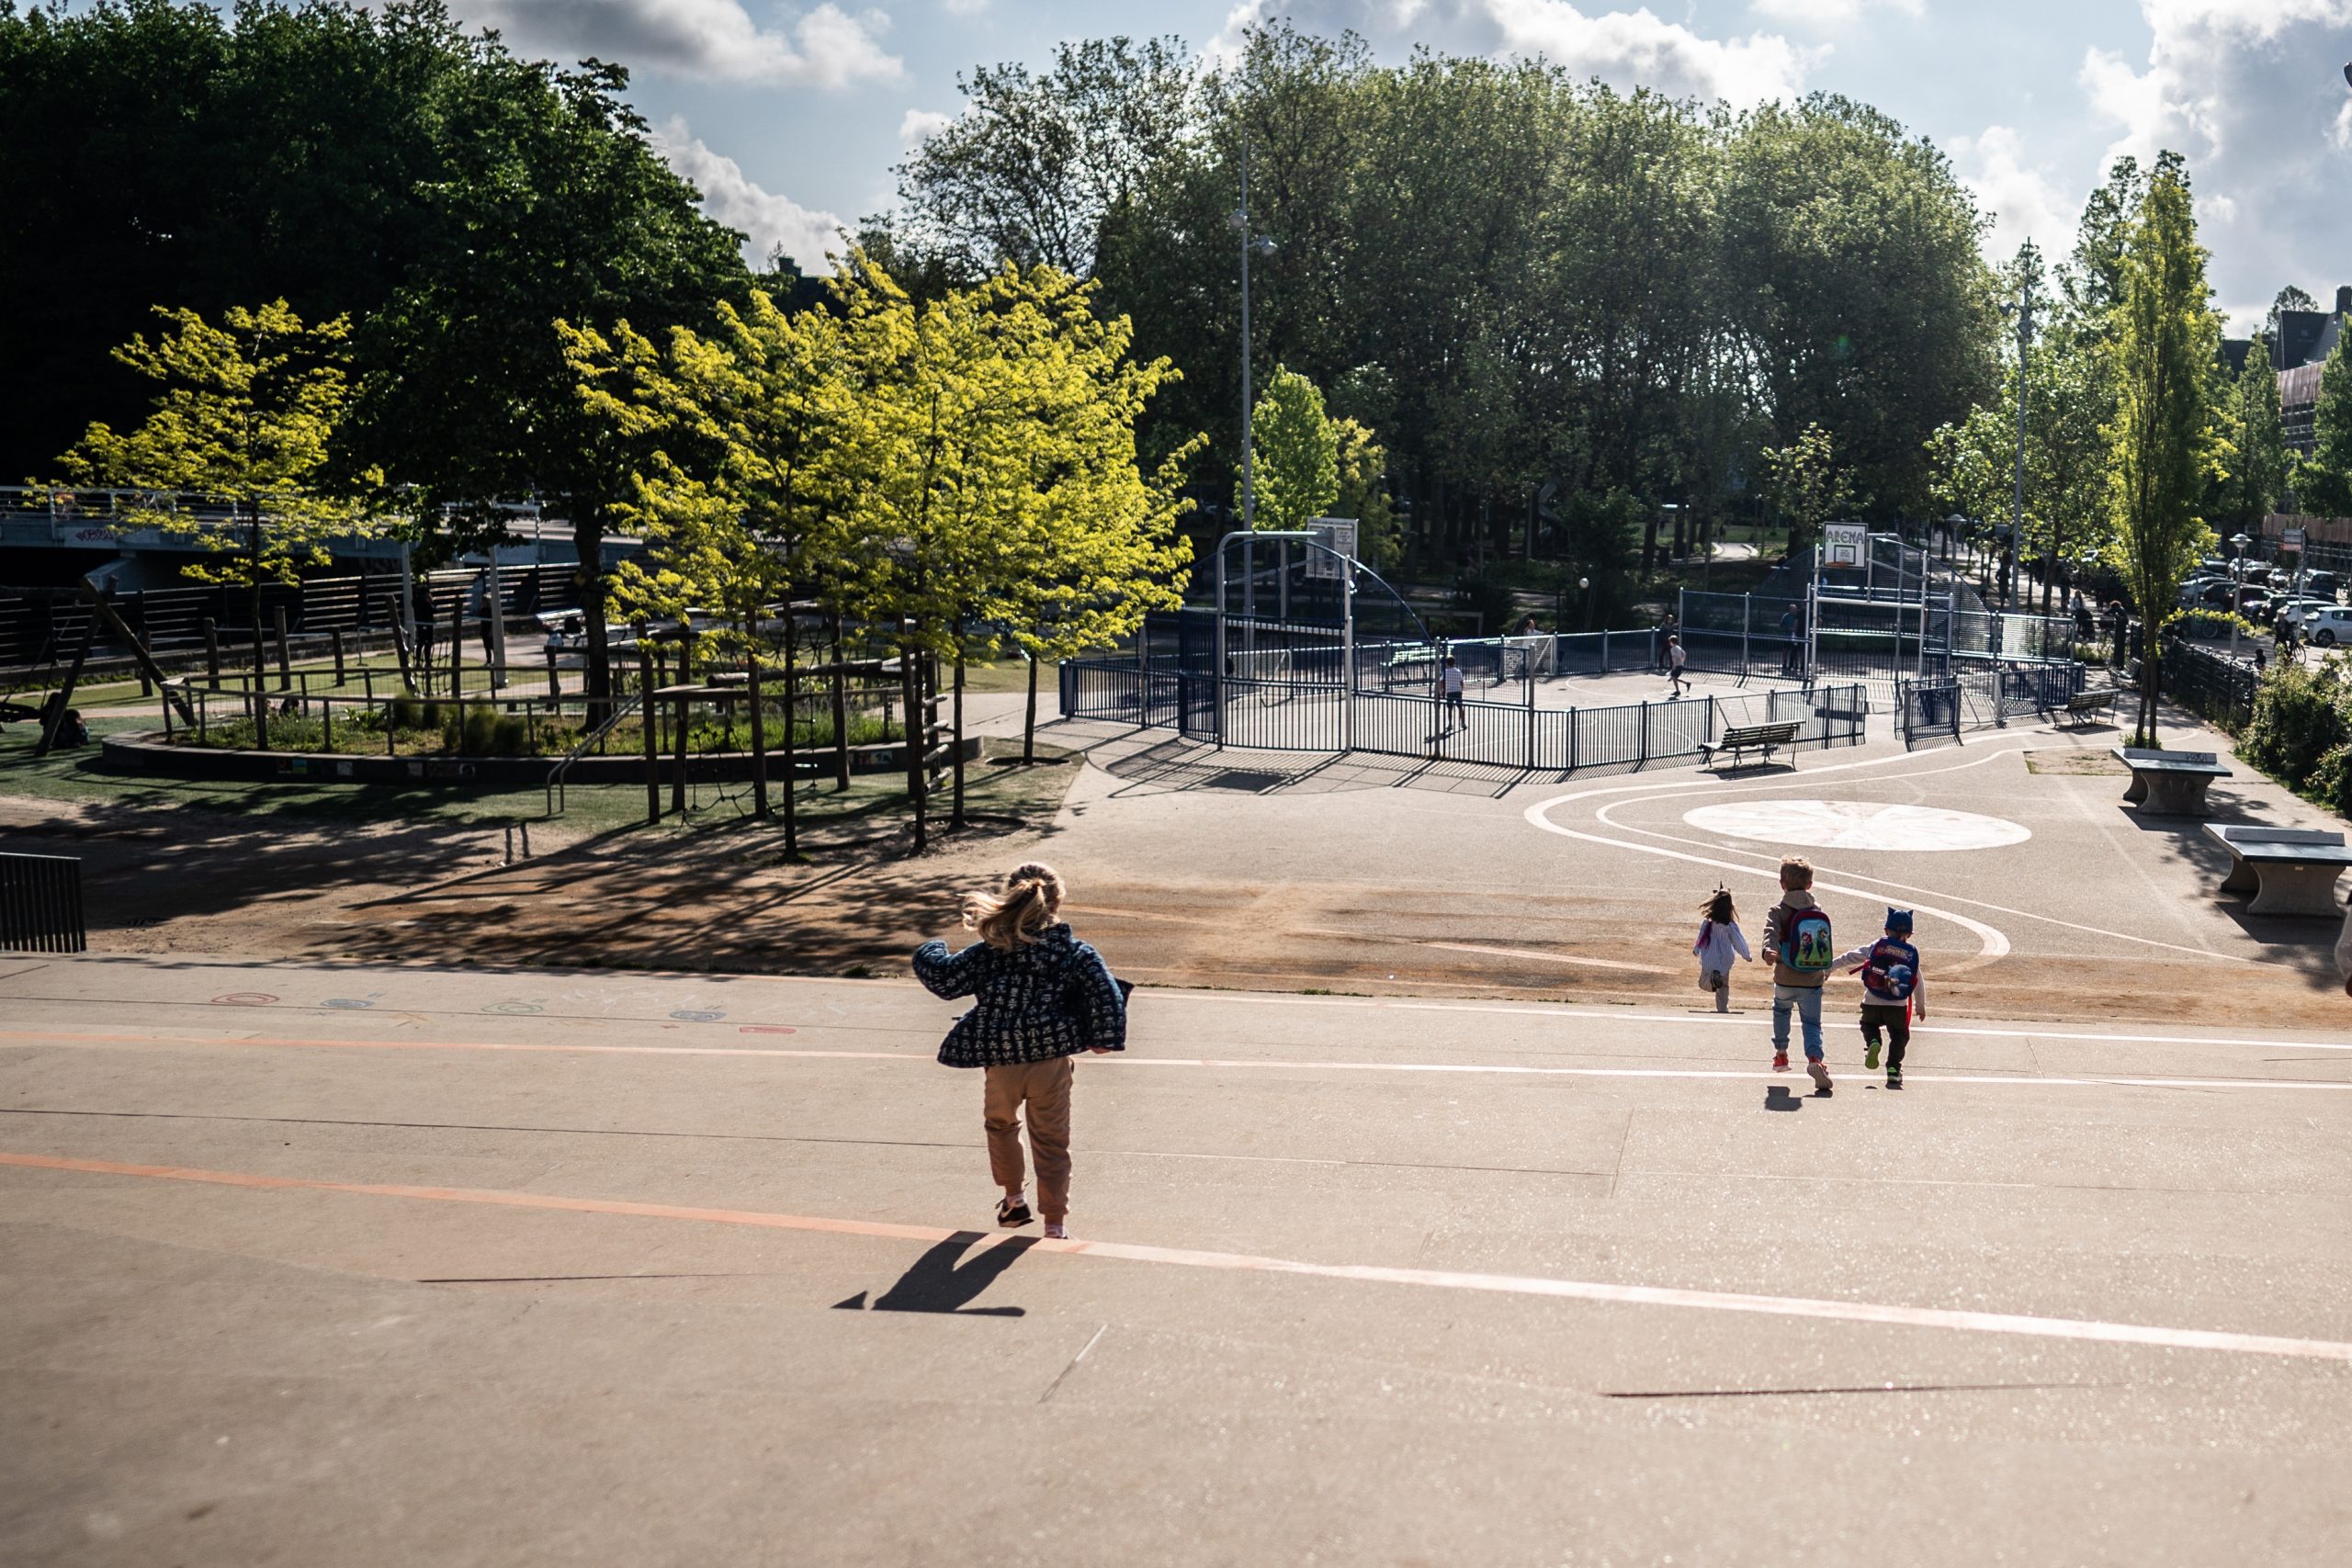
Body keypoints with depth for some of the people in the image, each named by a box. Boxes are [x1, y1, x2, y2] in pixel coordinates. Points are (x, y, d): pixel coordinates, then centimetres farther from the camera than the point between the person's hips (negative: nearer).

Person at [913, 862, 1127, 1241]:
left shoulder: (988, 953, -7)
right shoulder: (1074, 952, -8)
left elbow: (942, 977, -2)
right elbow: (1104, 992, -18)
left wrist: (929, 952, 18)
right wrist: (1103, 1038, -8)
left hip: (1002, 1066, 1)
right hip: (1052, 1064, -1)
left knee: (1001, 1126, 29)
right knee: (1051, 1143, 11)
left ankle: (1013, 1201, 39)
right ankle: (1055, 1224, 9)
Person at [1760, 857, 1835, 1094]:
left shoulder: (1779, 911, -6)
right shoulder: (1821, 913, 7)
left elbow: (1771, 932, -26)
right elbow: (1828, 943, 17)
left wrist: (1769, 950, -44)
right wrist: (1827, 968, 34)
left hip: (1785, 981, -1)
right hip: (1813, 982, 1)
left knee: (1781, 1010, 28)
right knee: (1812, 1022, 4)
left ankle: (1781, 1054, 34)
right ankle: (1815, 1058, -23)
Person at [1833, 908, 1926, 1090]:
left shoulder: (1876, 946, 4)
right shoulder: (1912, 954, 7)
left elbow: (1852, 957, 5)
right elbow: (1918, 982, 15)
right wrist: (1921, 1007, 28)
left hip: (1872, 1002, 0)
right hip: (1898, 1006, 0)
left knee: (1869, 1024, 26)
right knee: (1899, 1036, 17)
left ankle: (1872, 1043, -5)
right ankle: (1893, 1070, 2)